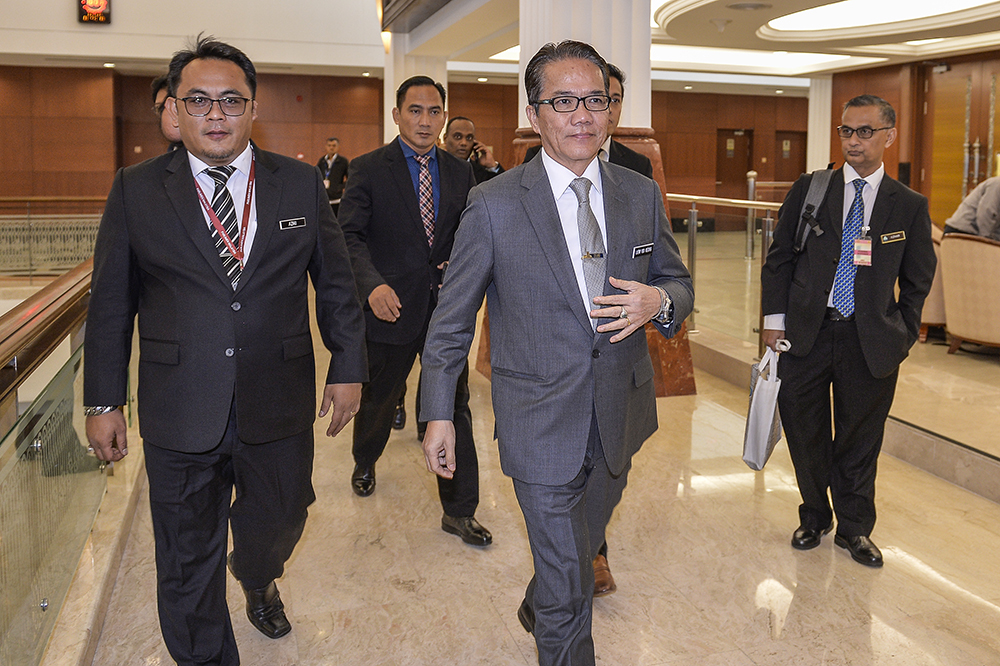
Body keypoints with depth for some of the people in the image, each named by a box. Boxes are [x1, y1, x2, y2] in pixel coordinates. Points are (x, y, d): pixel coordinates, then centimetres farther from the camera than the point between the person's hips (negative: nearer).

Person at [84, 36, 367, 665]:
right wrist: (104, 400, 2)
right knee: (188, 562, 11)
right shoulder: (135, 190, 1)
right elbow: (111, 303, 3)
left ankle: (257, 579, 56)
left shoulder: (302, 183, 3)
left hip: (280, 408, 1)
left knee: (279, 524, 20)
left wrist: (348, 368, 5)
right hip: (180, 416, -1)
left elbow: (337, 284, 7)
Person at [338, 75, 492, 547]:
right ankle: (365, 464, 50)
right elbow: (350, 237, -10)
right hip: (391, 307, -2)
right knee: (377, 398, 17)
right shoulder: (368, 169, -4)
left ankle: (459, 511, 15)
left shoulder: (459, 172, 7)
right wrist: (373, 284, -27)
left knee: (454, 406, 3)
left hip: (447, 307, 2)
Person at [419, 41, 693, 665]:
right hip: (542, 426, -5)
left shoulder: (643, 195, 0)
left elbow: (677, 281, 10)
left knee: (582, 547, 28)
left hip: (621, 415, 5)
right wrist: (439, 412, -3)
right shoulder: (494, 204, -11)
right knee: (568, 591, 4)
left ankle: (537, 608, 59)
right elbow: (453, 317, -4)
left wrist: (659, 301, -14)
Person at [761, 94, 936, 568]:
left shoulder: (910, 206, 4)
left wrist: (901, 337, 1)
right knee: (805, 435, 11)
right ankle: (814, 517, 34)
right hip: (806, 334, 1)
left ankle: (854, 529, 31)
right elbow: (779, 258, 5)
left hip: (870, 343, 0)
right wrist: (775, 318, -2)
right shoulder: (808, 191, 4)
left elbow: (917, 282, 8)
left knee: (860, 441, 11)